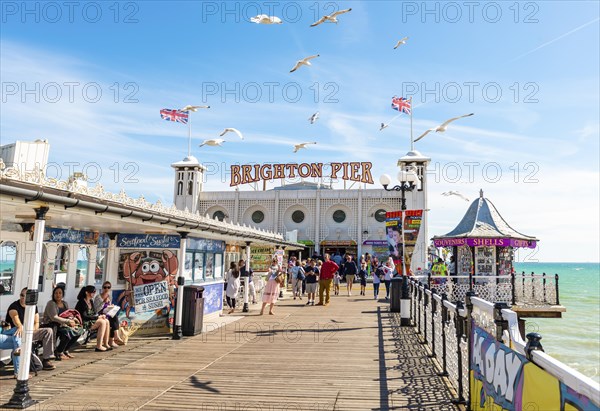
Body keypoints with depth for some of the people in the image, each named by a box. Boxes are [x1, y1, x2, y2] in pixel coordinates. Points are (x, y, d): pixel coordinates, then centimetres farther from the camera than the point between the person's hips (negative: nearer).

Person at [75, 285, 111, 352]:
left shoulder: (91, 302, 13)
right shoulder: (81, 302, -15)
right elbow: (84, 317, -22)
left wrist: (101, 315, -6)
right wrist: (98, 317, -19)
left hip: (91, 321, 9)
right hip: (84, 323, -9)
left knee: (106, 321, -11)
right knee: (102, 322, -24)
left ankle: (106, 344, -9)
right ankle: (99, 346, -24)